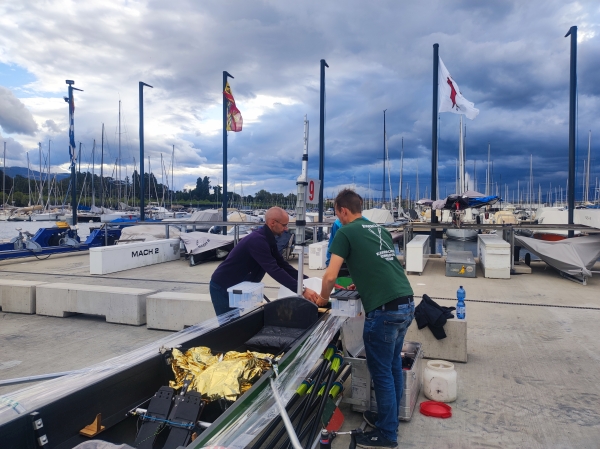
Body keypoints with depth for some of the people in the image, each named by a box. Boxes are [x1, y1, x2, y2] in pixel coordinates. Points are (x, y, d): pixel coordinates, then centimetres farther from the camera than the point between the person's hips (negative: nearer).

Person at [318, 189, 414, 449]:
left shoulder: (345, 232, -3)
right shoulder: (379, 229, 18)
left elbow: (331, 275, -8)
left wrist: (324, 298, 9)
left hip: (384, 309, -8)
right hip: (406, 304, 8)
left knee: (381, 371, 6)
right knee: (394, 366, 20)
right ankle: (390, 419, 36)